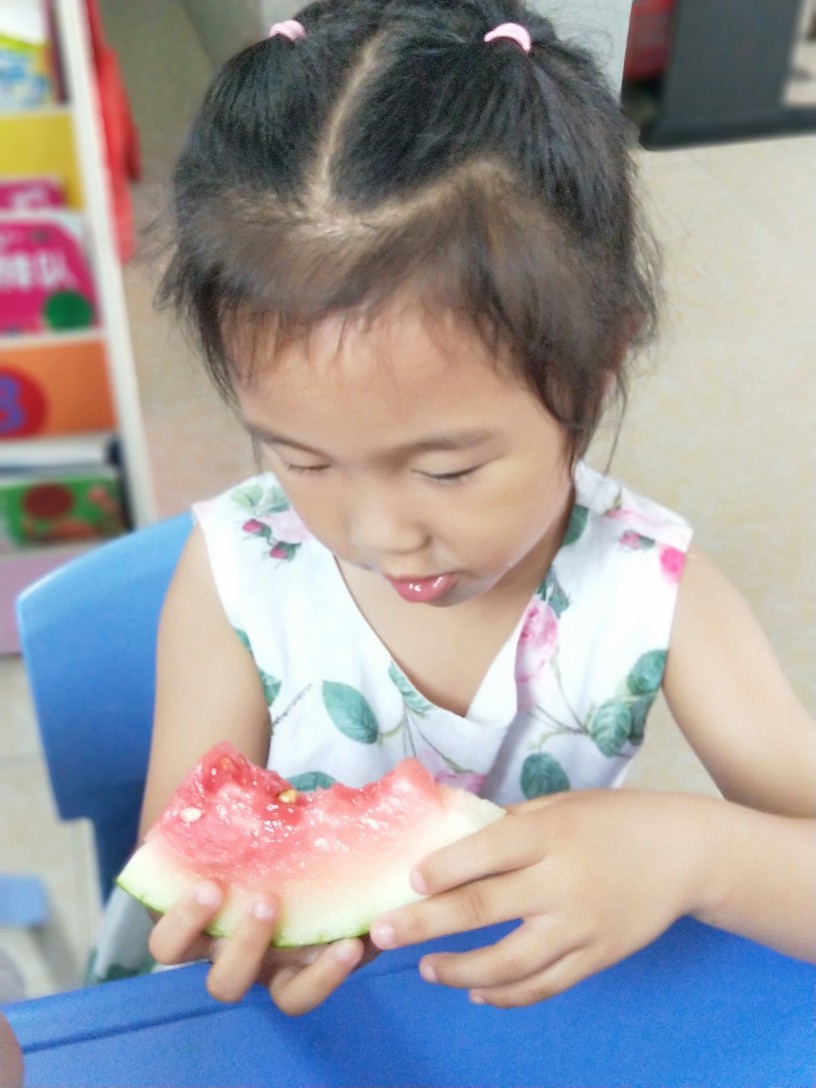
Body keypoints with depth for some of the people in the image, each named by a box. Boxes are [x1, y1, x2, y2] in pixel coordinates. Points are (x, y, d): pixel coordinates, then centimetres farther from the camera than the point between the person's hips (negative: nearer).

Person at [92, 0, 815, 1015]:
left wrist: (687, 849, -32)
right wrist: (227, 914, -31)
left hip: (553, 1009, 0)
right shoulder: (234, 575, -16)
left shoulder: (650, 590, -17)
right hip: (297, 1020, 1)